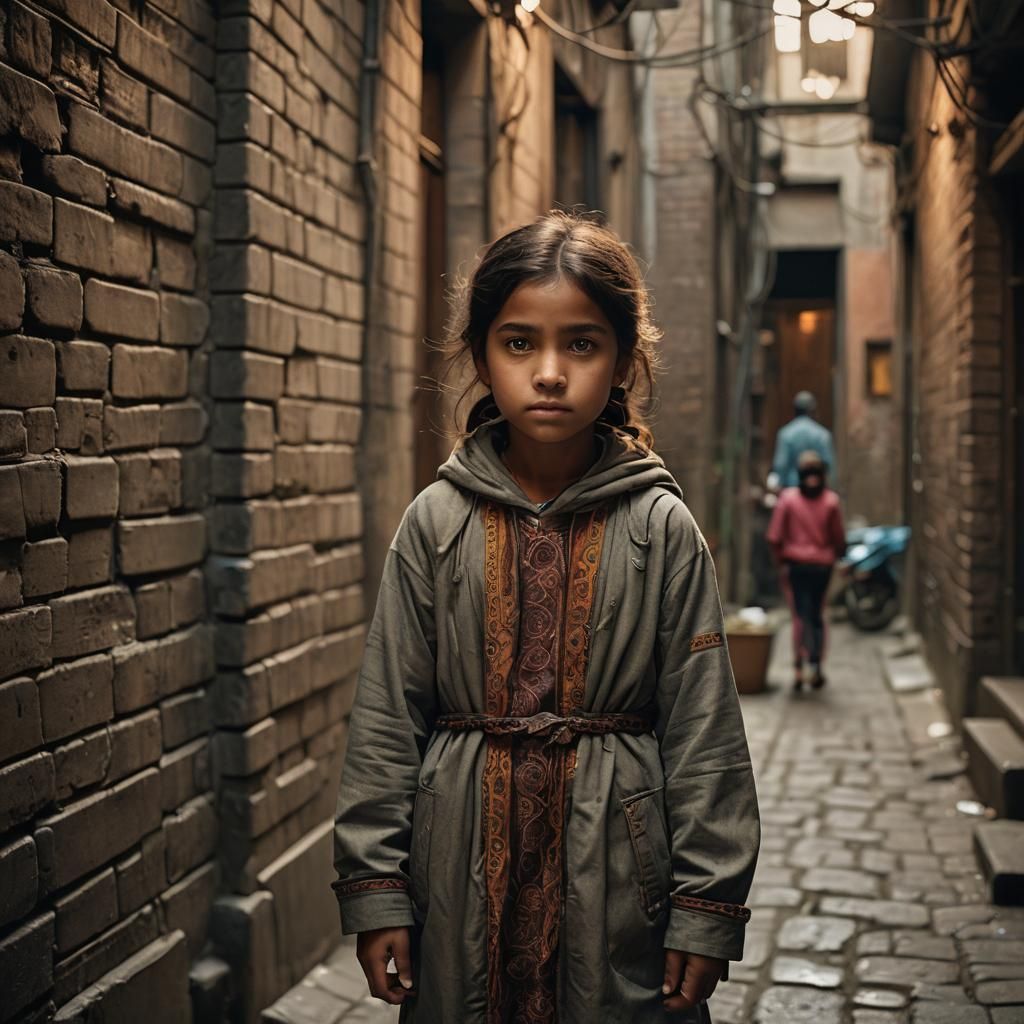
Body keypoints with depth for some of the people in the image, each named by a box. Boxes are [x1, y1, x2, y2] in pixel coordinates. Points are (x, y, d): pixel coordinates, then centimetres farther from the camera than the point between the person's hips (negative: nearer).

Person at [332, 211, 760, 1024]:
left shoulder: (662, 528, -4)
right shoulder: (437, 522, -1)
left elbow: (704, 729, -3)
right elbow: (387, 718, 2)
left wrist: (707, 908, -4)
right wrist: (374, 886, -1)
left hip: (617, 866, -1)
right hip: (463, 871, 1)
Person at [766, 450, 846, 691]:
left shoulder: (788, 498, -6)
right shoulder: (831, 501, -5)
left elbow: (774, 536, -7)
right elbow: (839, 538, 0)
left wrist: (781, 558, 6)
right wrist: (835, 555, 20)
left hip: (796, 563, -1)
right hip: (823, 565, 1)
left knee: (800, 616, 4)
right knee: (817, 616, 14)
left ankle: (799, 668, -8)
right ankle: (816, 666, 9)